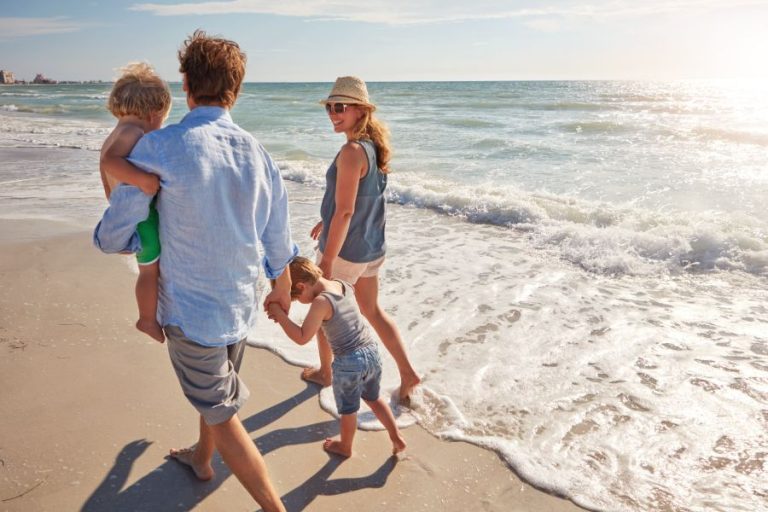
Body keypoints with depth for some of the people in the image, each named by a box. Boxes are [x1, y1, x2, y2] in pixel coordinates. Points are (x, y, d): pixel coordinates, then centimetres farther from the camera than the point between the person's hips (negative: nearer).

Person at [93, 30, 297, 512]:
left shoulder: (159, 147, -20)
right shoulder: (257, 152, -4)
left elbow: (113, 236, -14)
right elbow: (278, 239, 5)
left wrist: (144, 242, 9)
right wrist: (283, 288, 22)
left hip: (191, 310, -6)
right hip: (241, 304, 6)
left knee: (222, 415, 9)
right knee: (218, 388, 29)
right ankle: (201, 458, 56)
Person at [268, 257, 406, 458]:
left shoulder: (321, 302, -19)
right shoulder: (344, 285, 3)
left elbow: (302, 337, -19)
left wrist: (280, 314, -14)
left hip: (348, 363, -7)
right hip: (372, 352, 7)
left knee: (348, 409, 18)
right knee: (373, 398, 29)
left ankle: (345, 446, 41)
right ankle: (396, 436, 32)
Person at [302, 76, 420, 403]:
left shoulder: (352, 151, -23)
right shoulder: (373, 146, 3)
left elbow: (345, 211, -25)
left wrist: (326, 260, -20)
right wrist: (327, 221, 25)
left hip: (345, 251, -8)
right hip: (372, 248, 8)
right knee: (371, 310, 21)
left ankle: (325, 373, 36)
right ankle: (407, 373, 23)